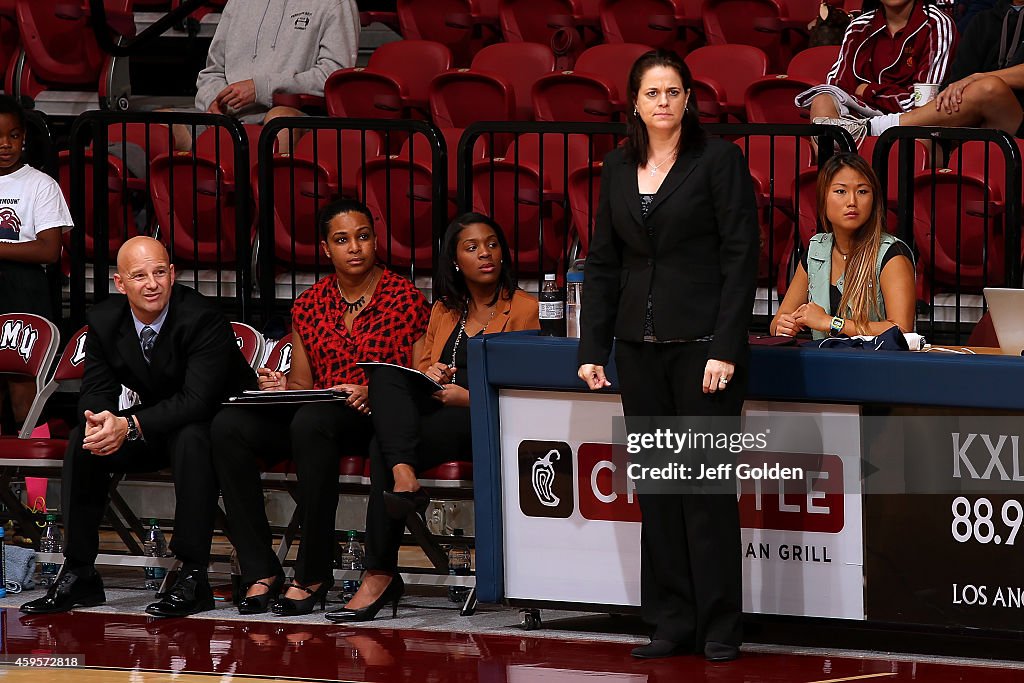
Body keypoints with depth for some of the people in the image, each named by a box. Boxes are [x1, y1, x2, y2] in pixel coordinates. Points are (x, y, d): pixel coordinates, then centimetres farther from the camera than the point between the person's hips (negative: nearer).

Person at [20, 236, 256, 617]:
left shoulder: (201, 318, -25)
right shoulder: (104, 321, -6)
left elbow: (198, 399, -32)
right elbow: (96, 389, -6)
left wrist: (131, 427, -41)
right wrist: (103, 421, -32)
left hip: (219, 424, -6)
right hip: (155, 422, 6)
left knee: (190, 439, -38)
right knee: (84, 440, -15)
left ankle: (194, 578, -35)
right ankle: (78, 575, -10)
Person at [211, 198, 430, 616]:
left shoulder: (405, 299, 2)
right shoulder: (310, 305, 15)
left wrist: (373, 395, -19)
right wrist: (281, 388, -6)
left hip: (377, 420, -5)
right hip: (315, 415, 5)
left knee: (311, 422, -39)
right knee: (229, 425, -22)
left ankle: (313, 576, -32)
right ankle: (260, 572, -23)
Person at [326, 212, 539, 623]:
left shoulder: (524, 309, 6)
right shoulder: (444, 311, 24)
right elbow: (421, 368, 22)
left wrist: (468, 397, -16)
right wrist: (429, 374, -4)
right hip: (432, 414, 6)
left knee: (383, 448, -30)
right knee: (386, 376, -27)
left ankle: (380, 576, -30)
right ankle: (404, 478, -43)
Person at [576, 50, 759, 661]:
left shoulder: (720, 160, -5)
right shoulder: (619, 168, 11)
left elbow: (741, 257, -8)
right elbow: (603, 262, 15)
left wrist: (726, 349, -15)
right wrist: (593, 348, 7)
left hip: (702, 346, -5)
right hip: (641, 348, 5)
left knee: (707, 486, -3)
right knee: (656, 487, 6)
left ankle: (719, 627, 2)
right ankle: (672, 622, 12)